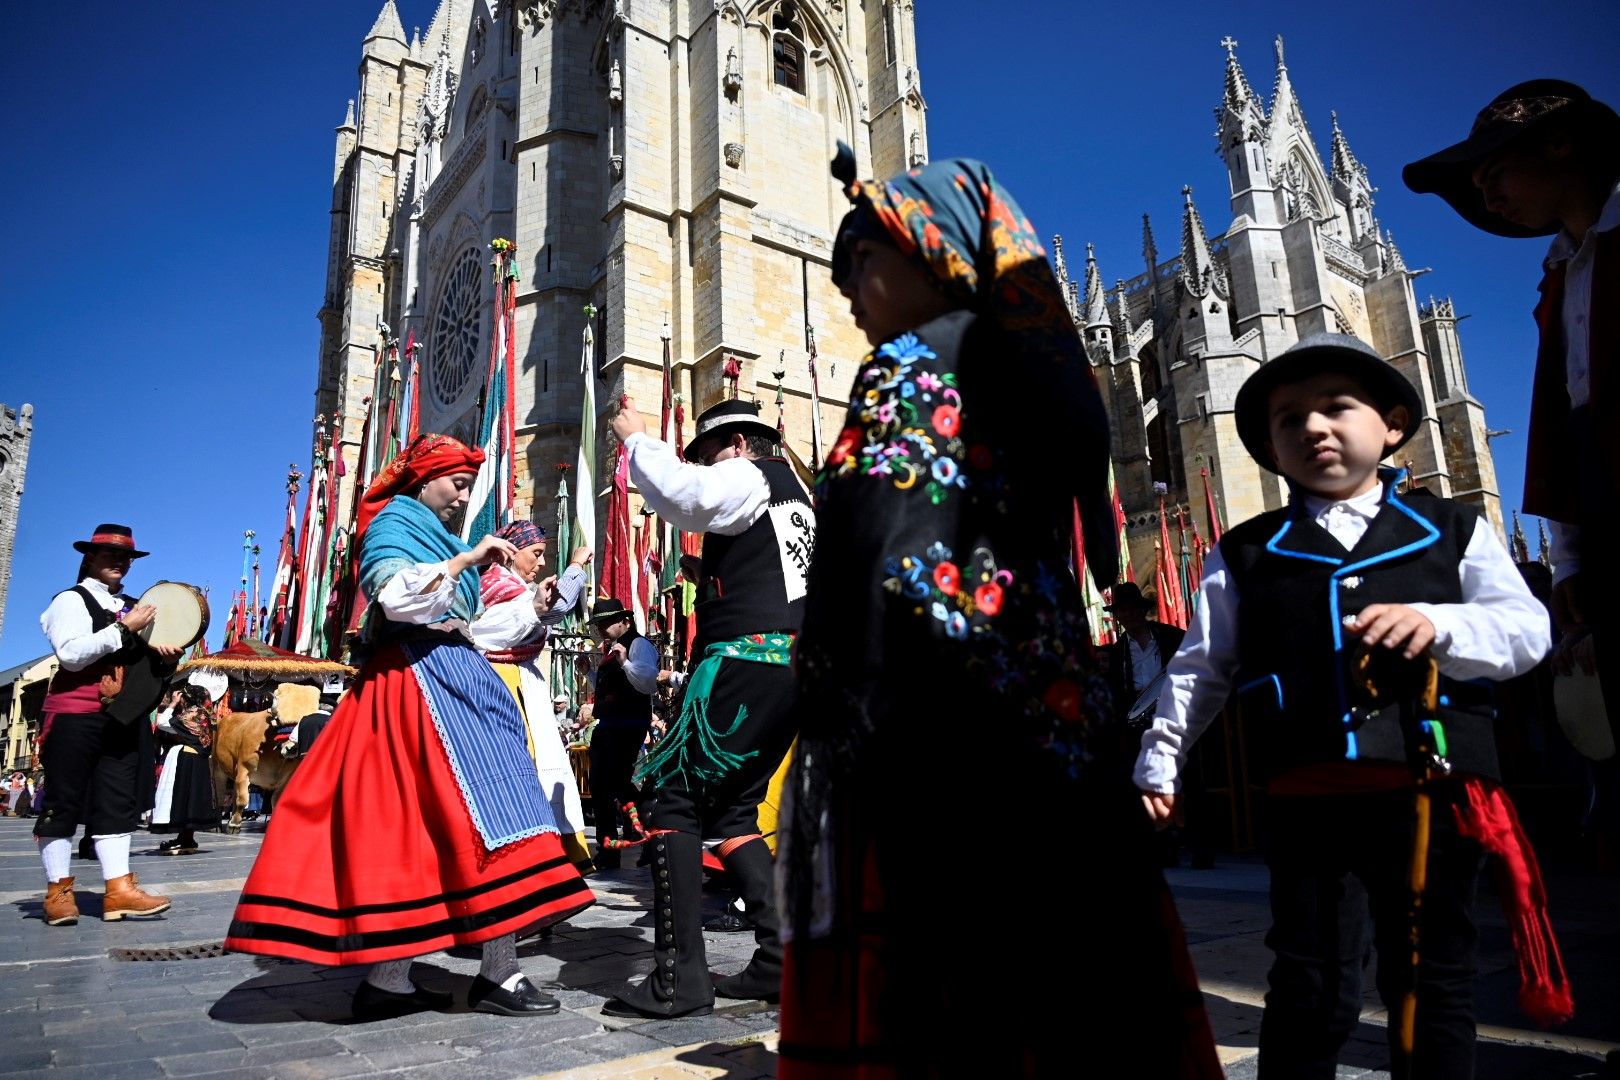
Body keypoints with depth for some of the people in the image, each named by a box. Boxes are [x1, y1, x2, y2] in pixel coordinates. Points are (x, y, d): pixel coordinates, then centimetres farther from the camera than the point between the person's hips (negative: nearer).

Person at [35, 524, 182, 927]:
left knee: (118, 802, 2)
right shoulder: (71, 600, -1)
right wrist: (123, 628, -16)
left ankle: (119, 888, 1)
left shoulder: (133, 608, 19)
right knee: (64, 801, 0)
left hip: (123, 719, 6)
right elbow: (70, 654, -16)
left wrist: (166, 657, 5)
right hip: (76, 716, -6)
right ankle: (58, 891, 8)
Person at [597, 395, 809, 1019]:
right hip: (789, 667, 10)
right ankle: (778, 960, 10)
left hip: (746, 659, -10)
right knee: (731, 811, 13)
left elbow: (681, 493, -18)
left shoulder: (750, 475, 1)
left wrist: (635, 437, -2)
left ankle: (681, 978, -8)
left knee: (674, 798, -7)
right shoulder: (795, 496, 29)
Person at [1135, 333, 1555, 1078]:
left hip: (1432, 790, 1)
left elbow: (1528, 628, 0)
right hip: (1307, 799, -1)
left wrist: (1436, 624, -19)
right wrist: (1158, 763, 5)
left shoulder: (1454, 531, 9)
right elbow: (1201, 668, 8)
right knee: (1312, 990, 3)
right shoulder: (1245, 556, 8)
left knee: (1432, 983, 14)